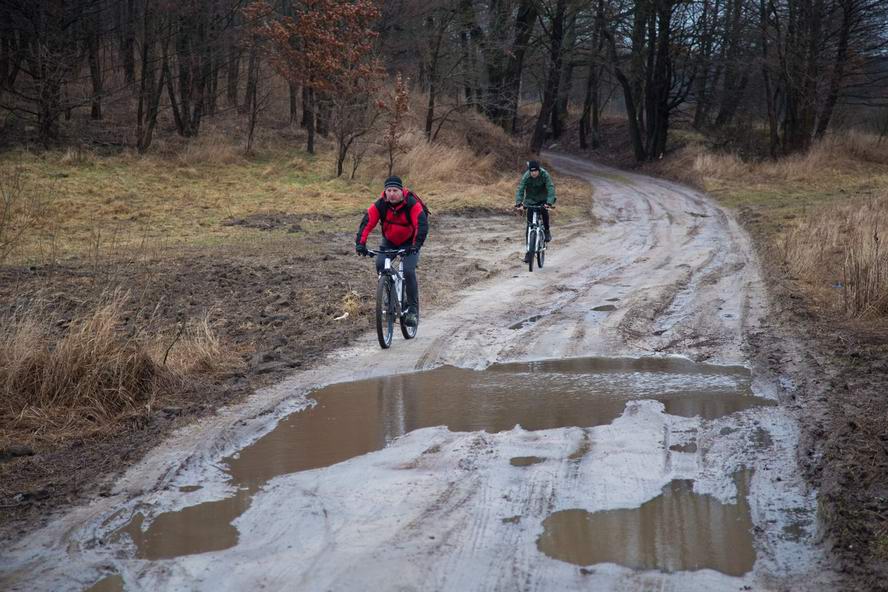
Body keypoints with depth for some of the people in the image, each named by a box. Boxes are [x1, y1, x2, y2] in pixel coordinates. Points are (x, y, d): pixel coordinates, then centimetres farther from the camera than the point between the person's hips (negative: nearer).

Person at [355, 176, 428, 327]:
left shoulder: (412, 204, -26)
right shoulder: (380, 205, -18)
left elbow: (422, 225, -34)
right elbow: (367, 222, -23)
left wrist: (416, 245, -47)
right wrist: (360, 243, -38)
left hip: (409, 242, -3)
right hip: (389, 241, 3)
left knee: (408, 271, -21)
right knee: (380, 264, -22)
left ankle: (413, 310, -8)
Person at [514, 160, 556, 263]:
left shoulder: (545, 175, -23)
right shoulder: (526, 177, -20)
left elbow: (551, 189, -30)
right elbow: (520, 190, -25)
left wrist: (549, 203, -45)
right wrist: (518, 203, -41)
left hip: (543, 199, -1)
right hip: (531, 201, 1)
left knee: (544, 211, -34)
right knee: (529, 226, -3)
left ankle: (547, 231, -6)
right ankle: (529, 251, 3)